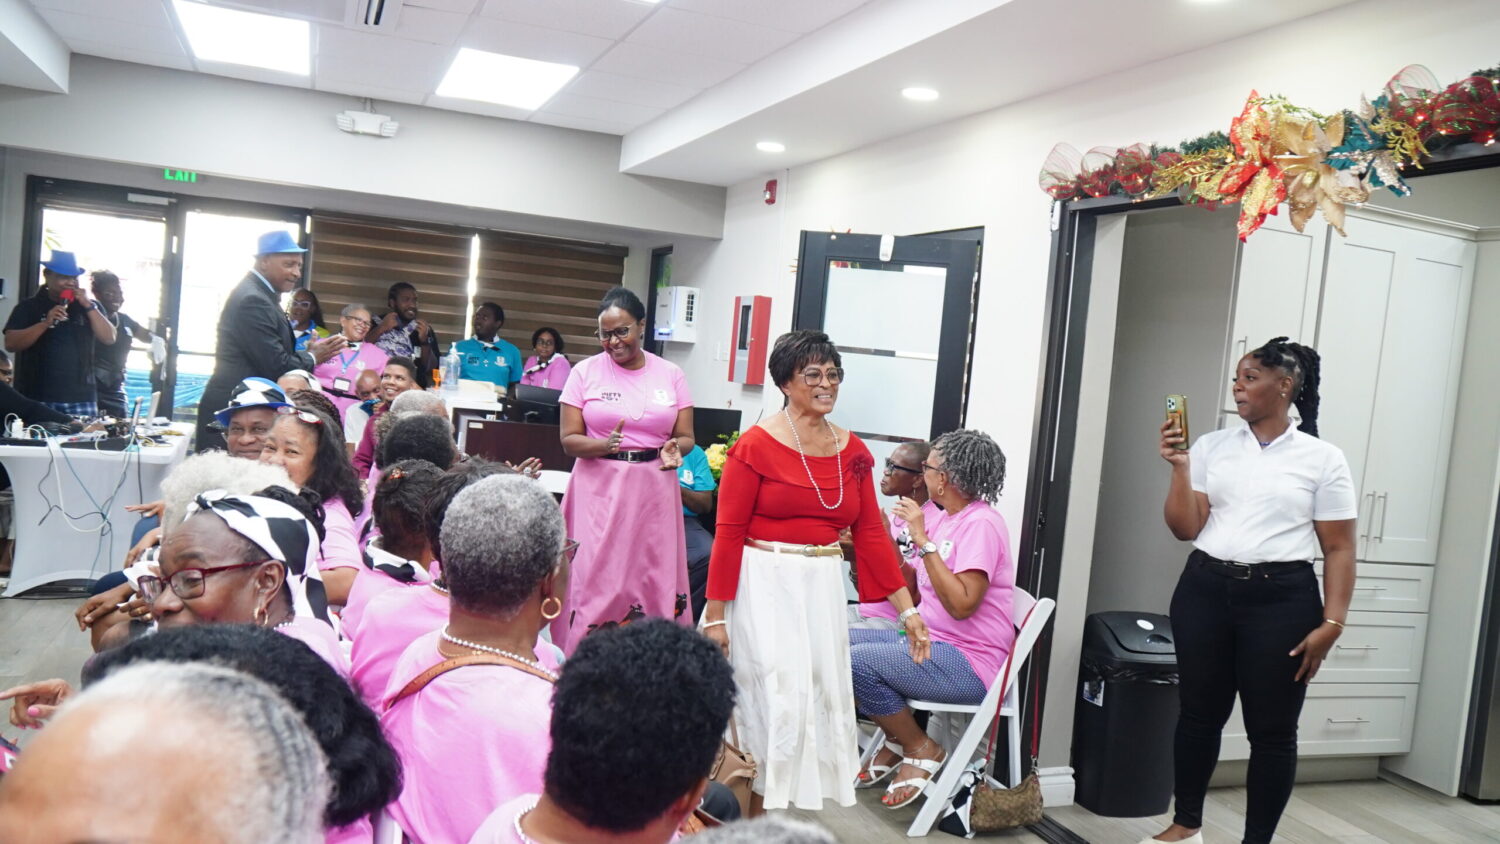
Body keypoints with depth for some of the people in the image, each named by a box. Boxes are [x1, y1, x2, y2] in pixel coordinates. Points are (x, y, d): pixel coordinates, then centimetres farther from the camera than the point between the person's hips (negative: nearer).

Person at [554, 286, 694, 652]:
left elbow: (686, 438, 9)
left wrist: (673, 448, -15)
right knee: (595, 583, -3)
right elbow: (569, 439, 0)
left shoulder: (670, 375, 8)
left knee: (653, 584, 1)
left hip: (653, 492, 2)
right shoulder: (586, 372, 4)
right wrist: (607, 444, -19)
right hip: (599, 490, -1)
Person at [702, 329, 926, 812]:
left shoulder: (852, 451, 6)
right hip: (765, 587, -5)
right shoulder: (756, 445, -9)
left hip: (823, 589, 6)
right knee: (768, 700, -2)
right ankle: (749, 818, 20)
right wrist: (715, 615, -12)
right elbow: (728, 534, -10)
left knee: (818, 700, 10)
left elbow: (871, 533, 6)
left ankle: (770, 813, 30)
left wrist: (907, 609, 2)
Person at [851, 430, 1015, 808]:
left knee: (857, 661, -23)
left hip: (969, 663, -9)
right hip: (930, 642, 9)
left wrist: (923, 540, -24)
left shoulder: (981, 524, -16)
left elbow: (961, 604, -26)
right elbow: (919, 594, 13)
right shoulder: (938, 515, 9)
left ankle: (920, 749, 0)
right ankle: (898, 742, 12)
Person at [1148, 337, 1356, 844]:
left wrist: (1332, 623, -8)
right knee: (1199, 712, 13)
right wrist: (1180, 468, -9)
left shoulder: (1322, 459, 0)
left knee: (1271, 729, 5)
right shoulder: (1211, 447, 6)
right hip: (1205, 591, 3)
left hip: (1281, 599, -2)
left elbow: (1339, 549, 0)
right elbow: (1186, 528, 3)